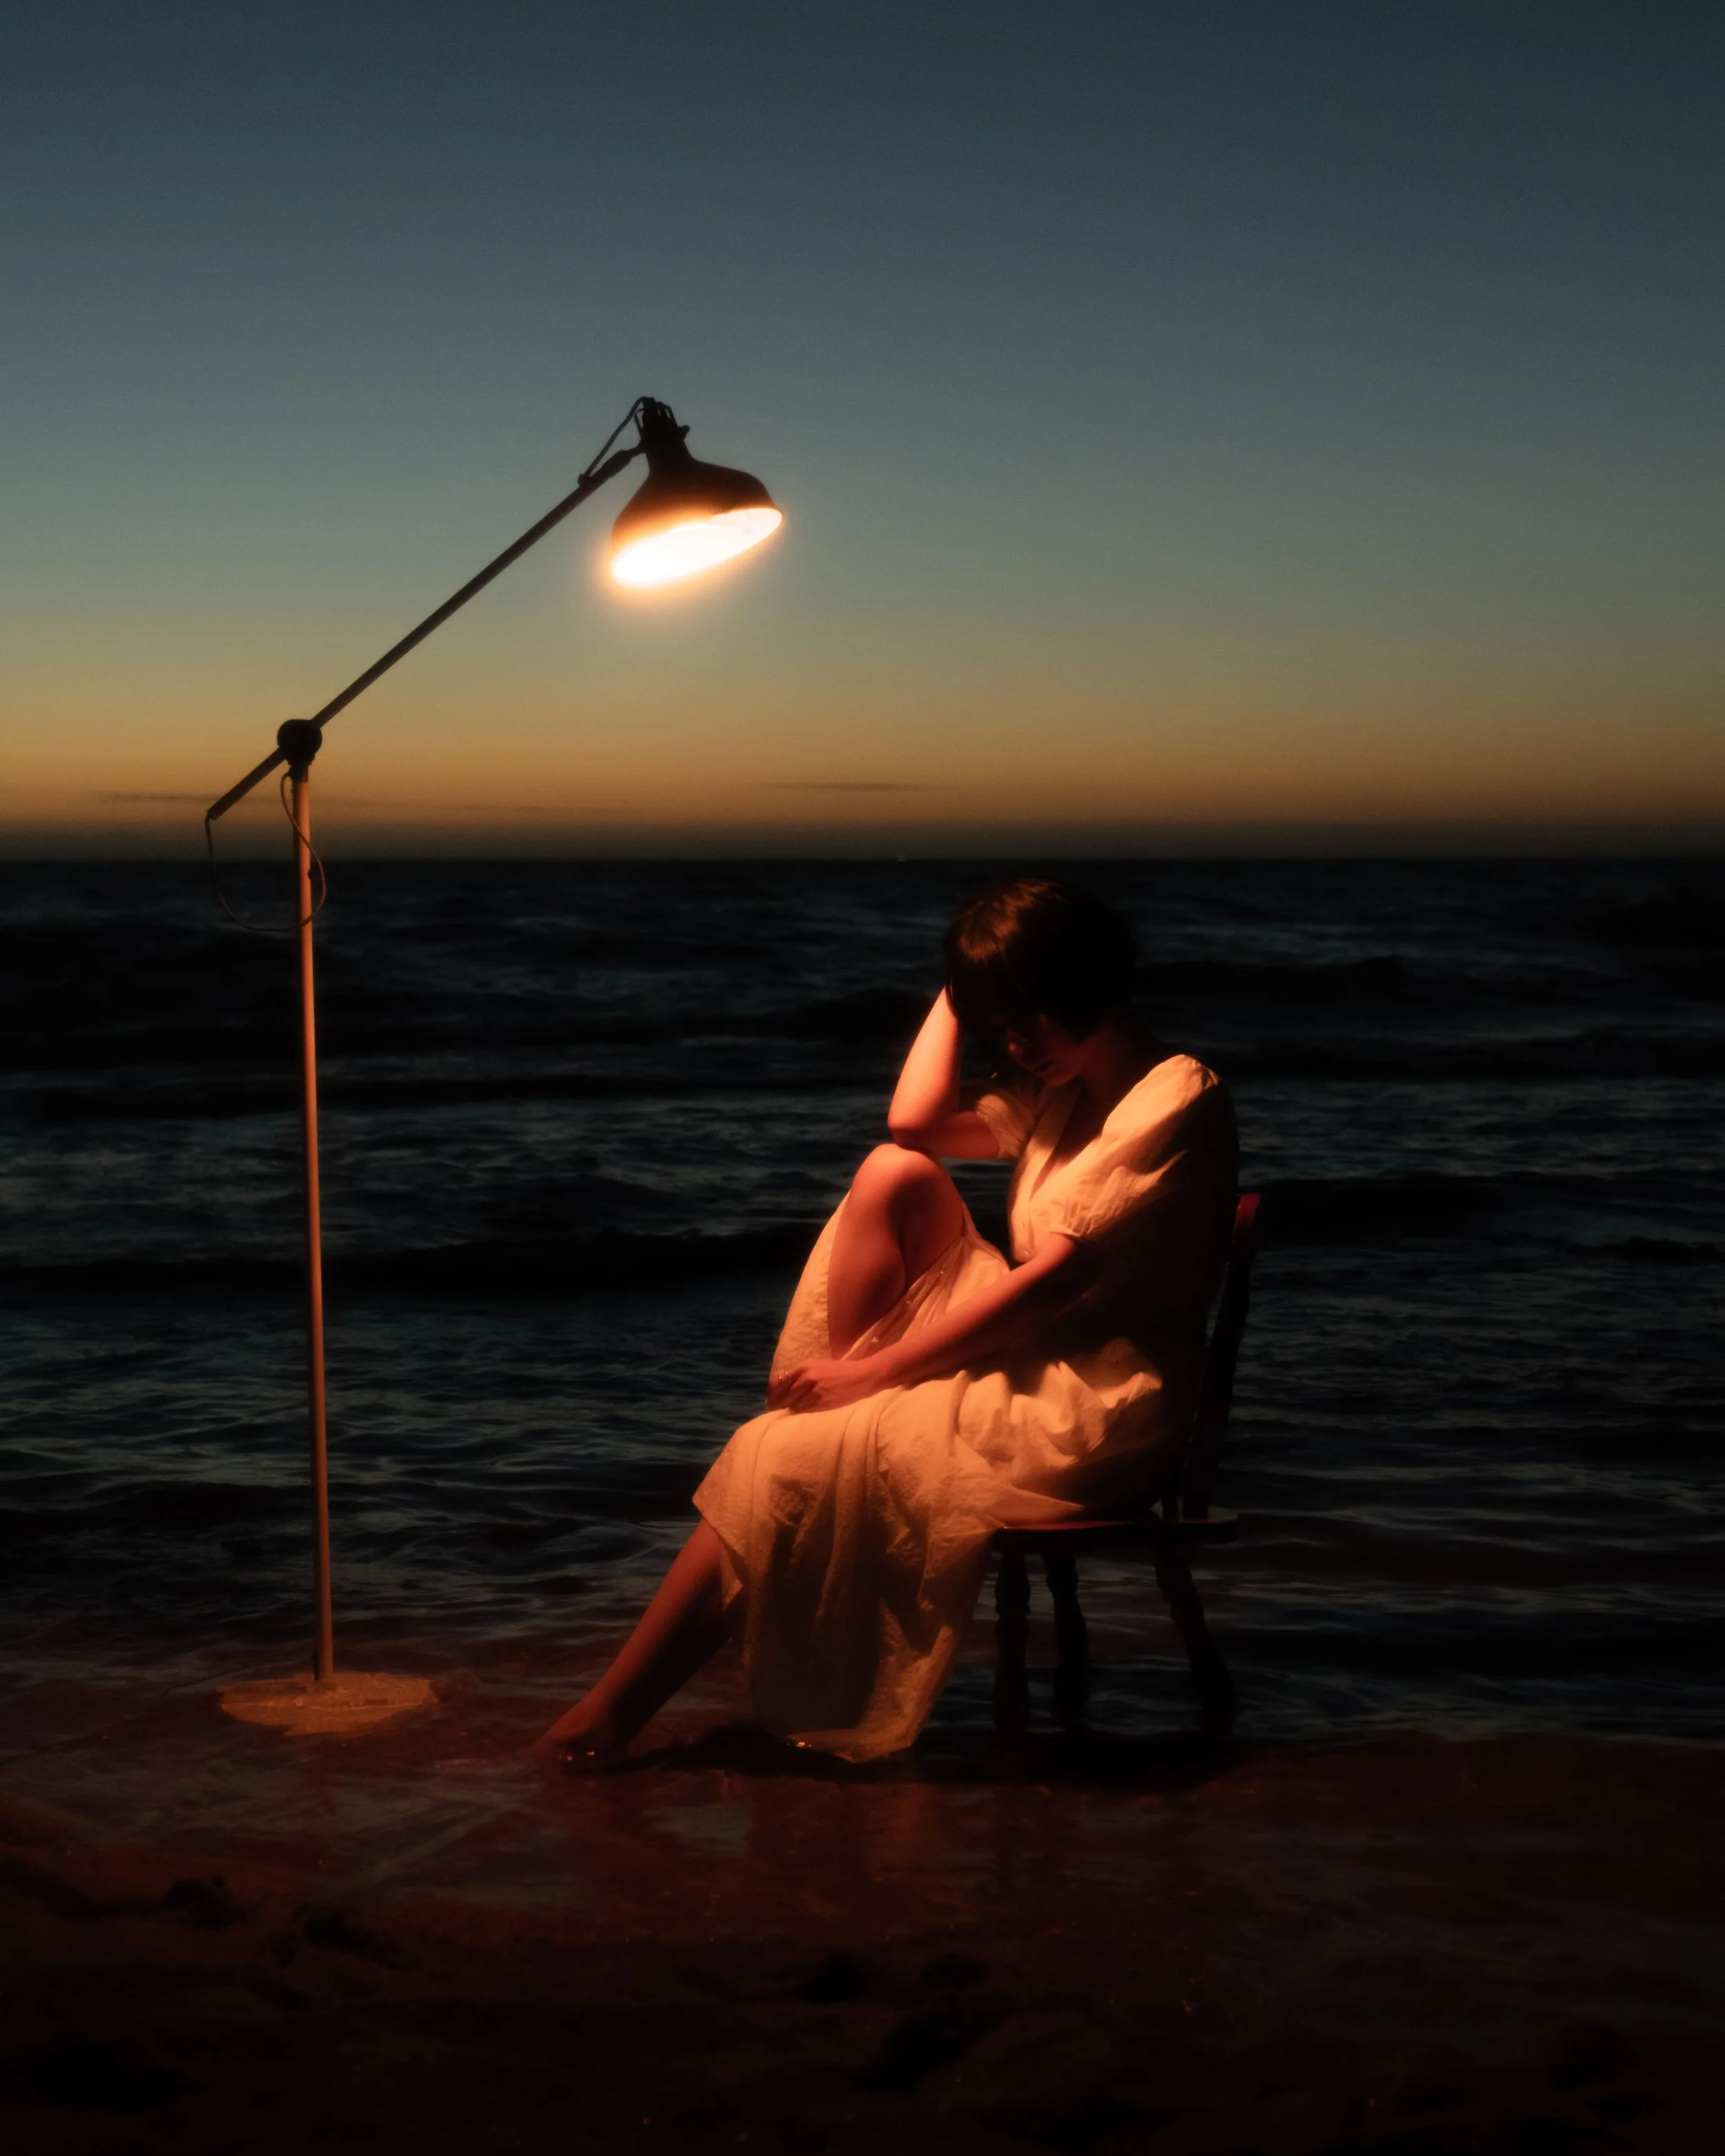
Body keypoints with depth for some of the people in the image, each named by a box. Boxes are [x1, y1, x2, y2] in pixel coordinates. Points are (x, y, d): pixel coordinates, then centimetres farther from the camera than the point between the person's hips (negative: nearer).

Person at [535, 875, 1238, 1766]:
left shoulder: (1176, 1101, -14)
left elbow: (1050, 1278, -19)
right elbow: (914, 1121, 5)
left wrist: (872, 1370, -17)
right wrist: (963, 985, 6)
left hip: (1090, 1413, -8)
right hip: (1031, 1353, 8)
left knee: (782, 1461, -13)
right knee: (894, 1175, -7)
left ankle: (616, 1711, -5)